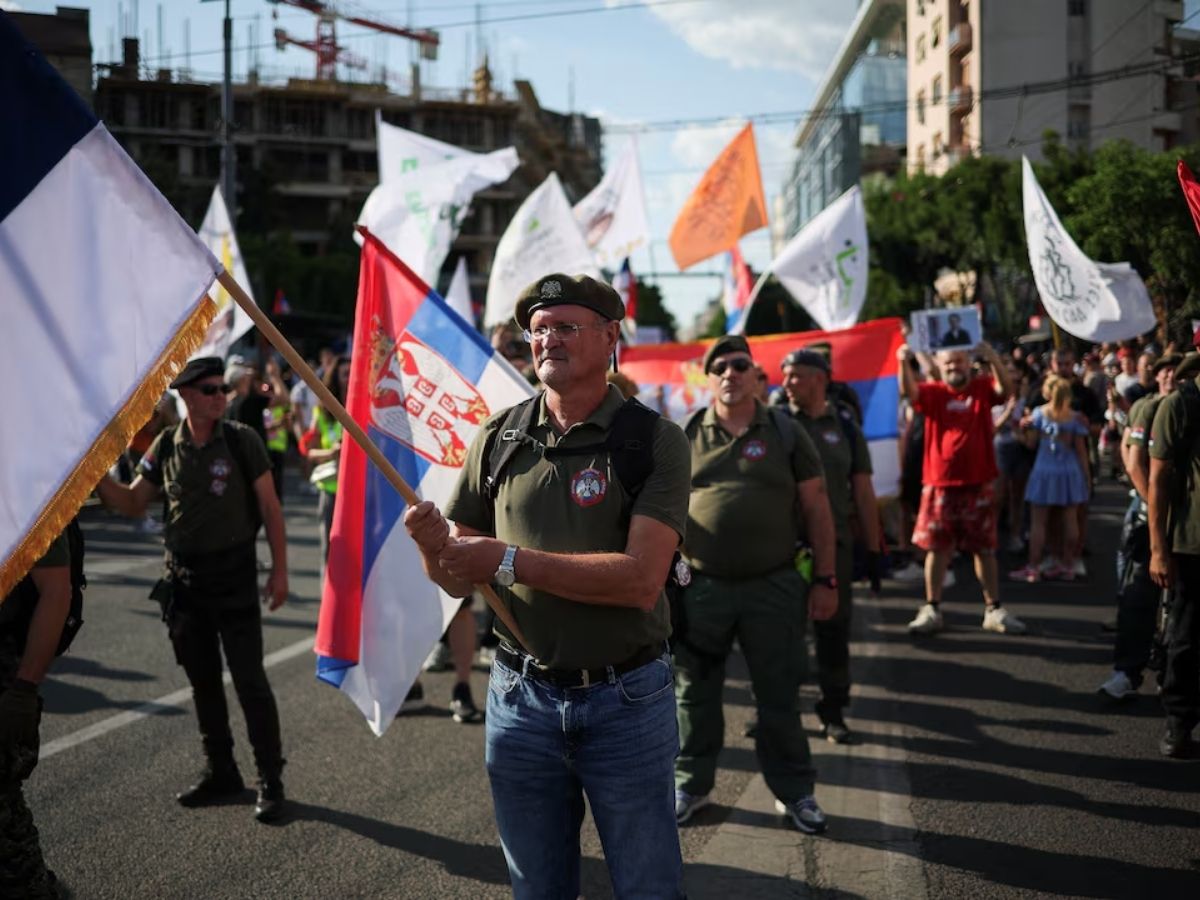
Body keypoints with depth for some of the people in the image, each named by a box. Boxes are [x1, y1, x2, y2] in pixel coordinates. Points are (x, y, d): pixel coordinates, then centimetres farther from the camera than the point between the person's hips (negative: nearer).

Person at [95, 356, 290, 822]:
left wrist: (279, 570, -8)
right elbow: (132, 504, 10)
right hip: (183, 577, 4)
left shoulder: (241, 440, -8)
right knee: (203, 681, 13)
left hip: (233, 575, -4)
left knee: (249, 680, -3)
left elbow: (270, 507, -4)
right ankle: (220, 773, 27)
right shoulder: (165, 447, 1)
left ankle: (270, 782, 7)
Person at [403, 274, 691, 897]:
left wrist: (510, 560, -22)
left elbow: (642, 580, -22)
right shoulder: (498, 440, 1)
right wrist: (433, 546, -19)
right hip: (522, 698, 3)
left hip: (626, 701, -3)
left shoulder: (654, 441, -10)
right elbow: (457, 581, 3)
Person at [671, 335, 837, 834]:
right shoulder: (685, 435, 4)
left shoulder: (785, 433, 2)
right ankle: (691, 784, 28)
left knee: (780, 697, 7)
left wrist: (825, 580, -1)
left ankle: (794, 792, 22)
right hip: (700, 587, 1)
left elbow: (816, 509, 3)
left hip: (774, 587, -1)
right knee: (694, 693, 11)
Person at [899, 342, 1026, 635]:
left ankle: (994, 610, 16)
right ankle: (931, 609, 11)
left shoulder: (983, 388, 2)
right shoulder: (933, 392, 1)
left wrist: (994, 359, -35)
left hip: (978, 484, 0)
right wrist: (904, 363, -36)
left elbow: (1005, 390, -17)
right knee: (937, 547, 5)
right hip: (939, 484, 0)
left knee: (984, 548, 9)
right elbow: (908, 391, -17)